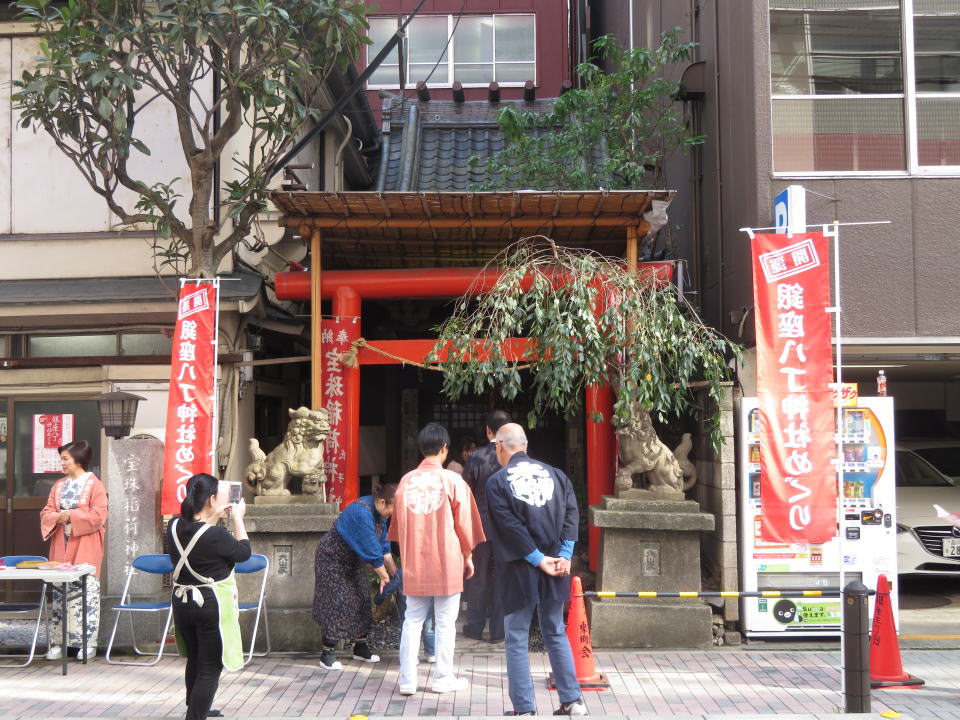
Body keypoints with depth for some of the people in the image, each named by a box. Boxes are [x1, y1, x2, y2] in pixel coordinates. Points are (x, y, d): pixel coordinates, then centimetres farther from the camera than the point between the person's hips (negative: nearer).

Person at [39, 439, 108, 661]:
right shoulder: (59, 485, 14)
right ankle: (58, 642, 11)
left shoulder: (94, 485, -4)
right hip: (60, 547, 6)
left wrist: (71, 515, -13)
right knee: (59, 592, 6)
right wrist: (57, 517, -10)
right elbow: (46, 512, 12)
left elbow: (99, 515, -13)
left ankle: (87, 642, 2)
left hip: (85, 547, -5)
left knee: (85, 591, -4)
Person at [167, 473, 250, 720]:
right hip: (212, 606, -8)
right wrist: (238, 518, 1)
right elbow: (244, 552, -7)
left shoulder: (174, 527, -6)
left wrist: (215, 517, 16)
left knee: (194, 661, 26)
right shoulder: (216, 536, -25)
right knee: (210, 669, 3)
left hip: (182, 603, 8)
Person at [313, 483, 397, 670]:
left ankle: (361, 648, 18)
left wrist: (394, 571, 1)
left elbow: (383, 544, 3)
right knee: (338, 602, -11)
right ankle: (327, 654, -5)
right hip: (333, 559, -9)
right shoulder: (361, 513, -34)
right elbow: (372, 550, -30)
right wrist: (384, 576, -21)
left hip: (354, 561, 9)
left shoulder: (379, 512, -5)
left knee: (362, 599, 7)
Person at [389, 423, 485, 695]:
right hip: (446, 563, -3)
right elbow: (464, 524, -2)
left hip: (414, 563, 3)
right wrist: (467, 556, 12)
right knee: (445, 622, 6)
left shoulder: (406, 481, 2)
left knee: (412, 621, 8)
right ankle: (443, 678, 12)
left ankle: (407, 680, 8)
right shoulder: (452, 481, -8)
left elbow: (398, 524, 11)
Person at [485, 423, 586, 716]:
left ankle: (524, 708, 6)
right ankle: (572, 700, 17)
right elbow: (571, 514, 0)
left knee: (516, 640, 5)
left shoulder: (497, 482, -7)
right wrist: (564, 555, -6)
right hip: (554, 570, 5)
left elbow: (510, 527, -13)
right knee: (556, 634, 17)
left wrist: (538, 559, -10)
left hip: (518, 571, -4)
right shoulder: (555, 475, 7)